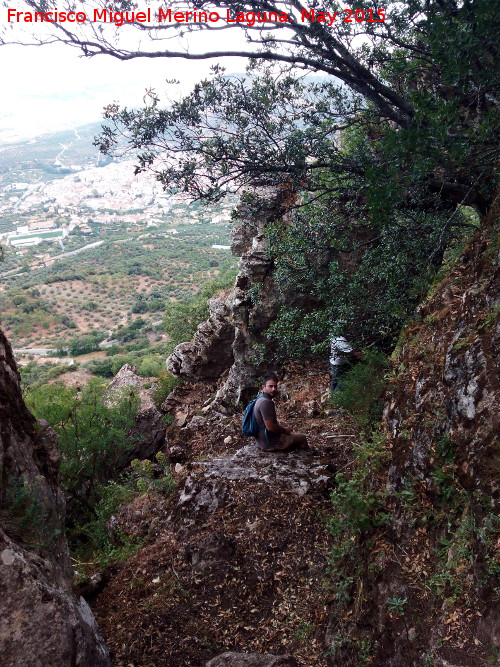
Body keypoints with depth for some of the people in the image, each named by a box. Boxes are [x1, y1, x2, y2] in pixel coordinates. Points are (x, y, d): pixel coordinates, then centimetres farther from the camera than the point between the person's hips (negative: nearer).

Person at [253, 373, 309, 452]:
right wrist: (285, 430, -11)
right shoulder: (266, 402, -25)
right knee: (302, 438, 3)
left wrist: (281, 425, 6)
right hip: (269, 443, -10)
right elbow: (270, 427, -28)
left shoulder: (260, 400, 7)